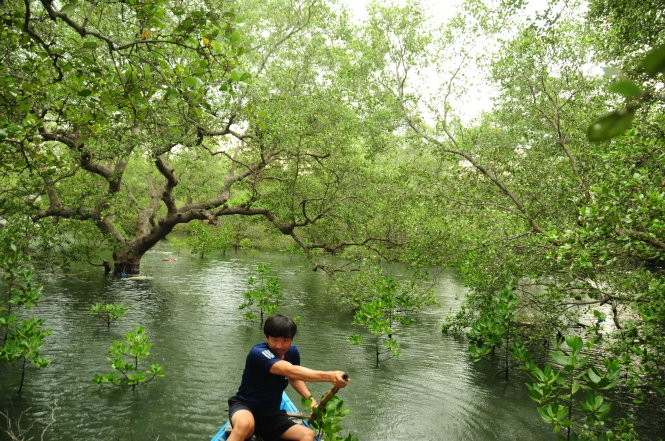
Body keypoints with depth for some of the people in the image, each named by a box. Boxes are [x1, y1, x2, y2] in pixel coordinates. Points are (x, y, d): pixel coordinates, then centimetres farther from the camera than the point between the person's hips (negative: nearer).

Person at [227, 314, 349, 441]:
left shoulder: (292, 351, 0)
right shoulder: (258, 353, -25)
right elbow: (290, 371, -40)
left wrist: (310, 399, -1)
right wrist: (329, 376, -51)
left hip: (272, 414, 7)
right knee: (245, 424, -41)